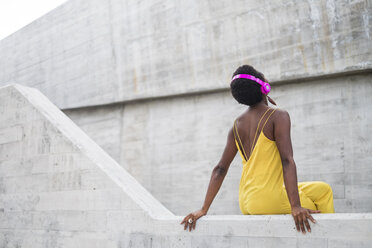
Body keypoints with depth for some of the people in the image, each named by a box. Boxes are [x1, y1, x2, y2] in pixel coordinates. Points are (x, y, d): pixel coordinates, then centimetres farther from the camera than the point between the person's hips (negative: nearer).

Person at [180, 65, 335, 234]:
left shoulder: (237, 125, 12)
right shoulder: (279, 116, -8)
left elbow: (220, 169, 10)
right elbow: (287, 161, -19)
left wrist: (203, 210, 11)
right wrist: (296, 207, -25)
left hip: (245, 204, 8)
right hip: (267, 200, -7)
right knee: (324, 191, 13)